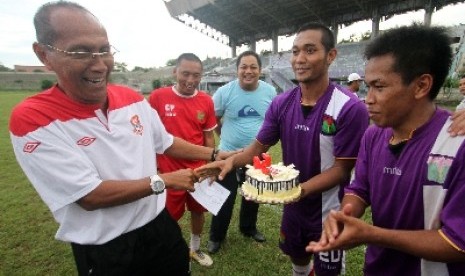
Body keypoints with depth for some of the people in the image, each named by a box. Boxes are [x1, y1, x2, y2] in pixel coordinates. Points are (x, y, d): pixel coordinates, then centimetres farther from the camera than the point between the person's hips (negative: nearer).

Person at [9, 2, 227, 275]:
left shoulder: (133, 98, -2)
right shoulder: (32, 119, -19)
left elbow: (166, 143, 8)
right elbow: (89, 197, -22)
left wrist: (214, 155, 3)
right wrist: (163, 181, -17)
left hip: (159, 224, 5)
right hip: (103, 250, -4)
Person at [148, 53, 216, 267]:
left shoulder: (206, 101, -3)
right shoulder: (158, 97, -11)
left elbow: (209, 137, 5)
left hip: (199, 170, 3)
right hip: (169, 172, -2)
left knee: (198, 210, 19)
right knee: (170, 215, 14)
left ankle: (195, 248, 45)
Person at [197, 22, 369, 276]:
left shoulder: (350, 108, -23)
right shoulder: (281, 104, -8)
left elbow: (342, 169, -20)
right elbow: (259, 146, -3)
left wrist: (300, 189, -33)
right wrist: (232, 160, -22)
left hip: (329, 212, -4)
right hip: (293, 207, 5)